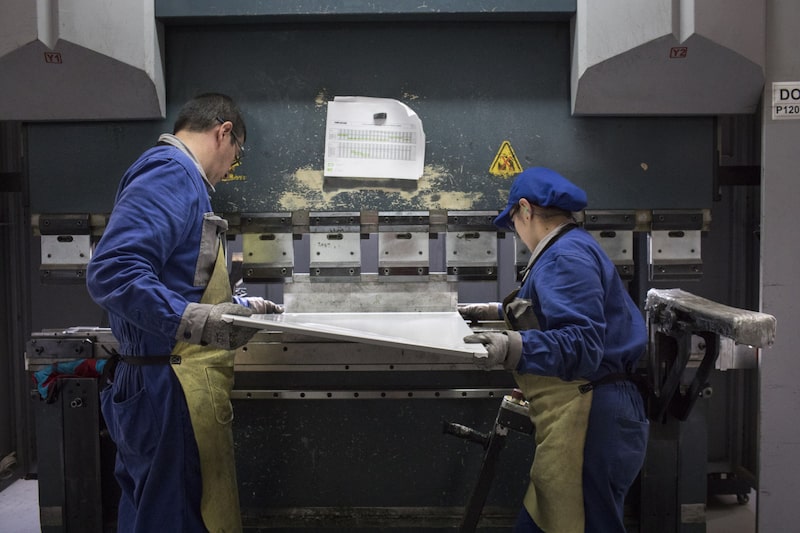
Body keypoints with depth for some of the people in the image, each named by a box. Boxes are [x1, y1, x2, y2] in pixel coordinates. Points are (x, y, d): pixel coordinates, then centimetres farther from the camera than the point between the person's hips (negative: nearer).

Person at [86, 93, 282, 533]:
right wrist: (192, 320, -32)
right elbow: (111, 271, -25)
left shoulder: (177, 174, 19)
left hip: (160, 389, 11)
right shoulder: (171, 171, -12)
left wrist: (240, 307, 31)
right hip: (172, 390, -11)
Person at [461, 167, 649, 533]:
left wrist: (514, 348, -40)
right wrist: (495, 312, 43)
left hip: (590, 423, -10)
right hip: (578, 423, 10)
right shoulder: (570, 250, 19)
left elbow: (582, 344, -27)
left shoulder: (566, 257, -14)